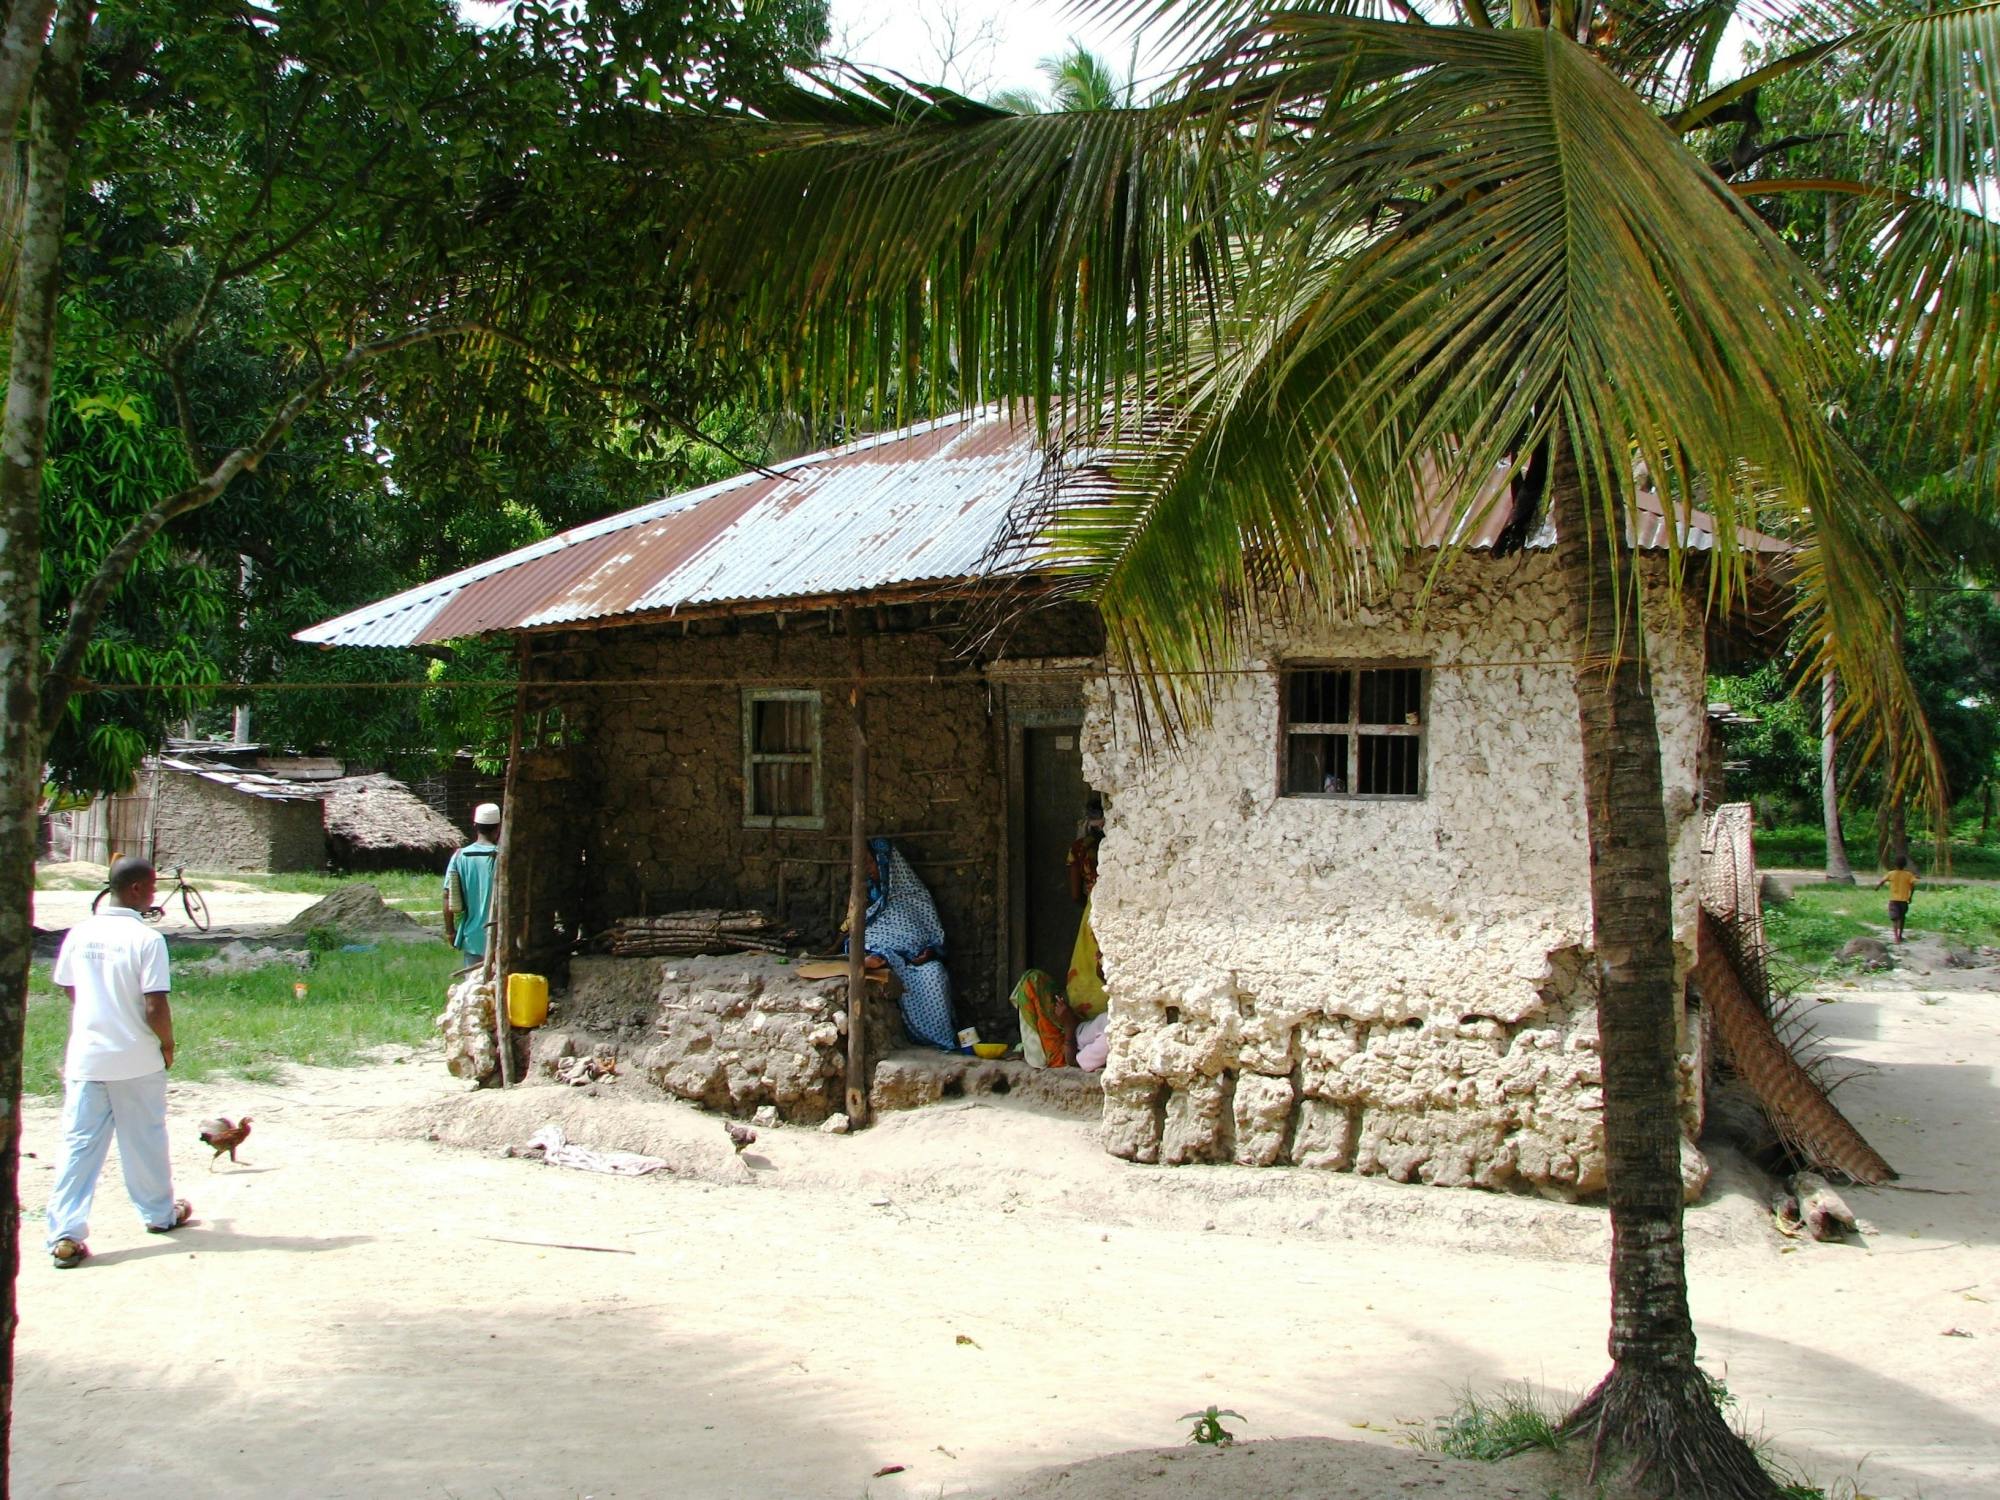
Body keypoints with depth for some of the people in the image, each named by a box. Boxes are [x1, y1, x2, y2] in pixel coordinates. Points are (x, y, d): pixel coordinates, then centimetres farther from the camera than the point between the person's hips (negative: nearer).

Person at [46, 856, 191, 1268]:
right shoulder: (146, 940, -16)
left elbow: (69, 989, 13)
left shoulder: (80, 933, 1)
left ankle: (65, 1234, -3)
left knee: (78, 1145, 4)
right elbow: (155, 1007, -19)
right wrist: (167, 1044, -1)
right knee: (145, 1141, 14)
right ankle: (159, 1213, 31)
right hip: (136, 1060, -4)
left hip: (85, 1059, 4)